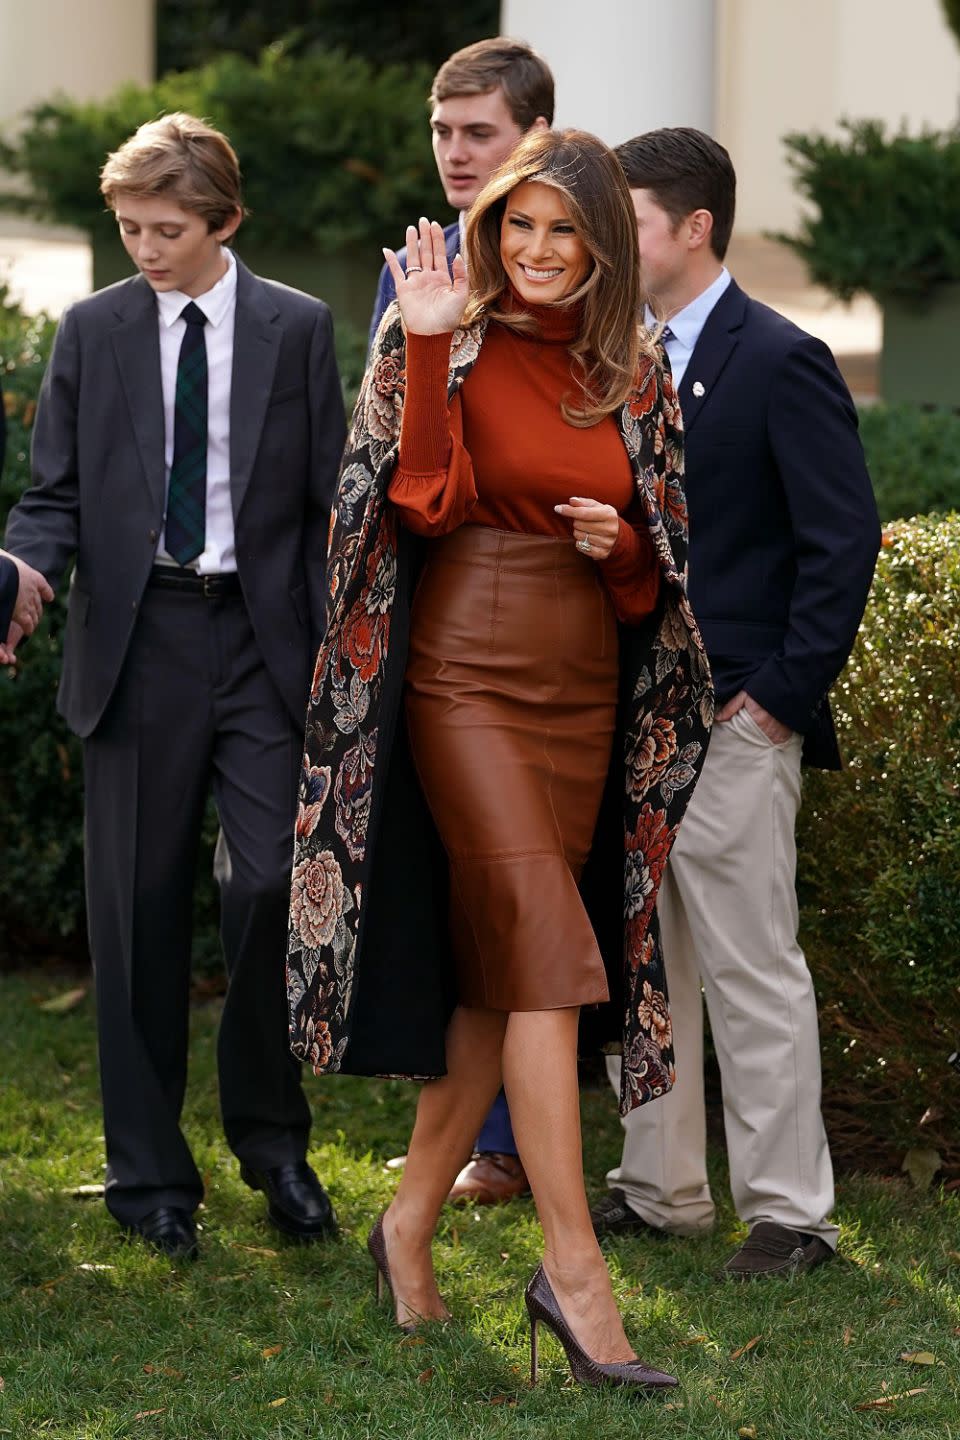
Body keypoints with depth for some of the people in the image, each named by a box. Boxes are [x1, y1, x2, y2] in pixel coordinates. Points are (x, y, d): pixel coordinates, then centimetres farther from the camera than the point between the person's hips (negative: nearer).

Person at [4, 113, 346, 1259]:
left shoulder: (297, 330, 5)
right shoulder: (93, 332, 6)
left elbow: (328, 505, 6)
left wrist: (335, 665, -1)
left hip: (262, 639, -1)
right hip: (137, 642, 1)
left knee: (271, 885, -12)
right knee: (139, 910, 4)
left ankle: (269, 1132, 10)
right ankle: (149, 1172, 16)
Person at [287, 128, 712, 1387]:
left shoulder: (631, 373, 11)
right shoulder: (454, 347, -3)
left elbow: (659, 558, 16)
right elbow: (427, 501, -16)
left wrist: (620, 542, -6)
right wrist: (429, 349, -23)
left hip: (587, 689, 5)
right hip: (471, 678, -5)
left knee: (501, 972, 8)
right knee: (545, 949, -15)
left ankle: (412, 1220, 22)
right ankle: (572, 1268, -16)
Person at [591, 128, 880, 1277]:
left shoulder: (780, 362, -11)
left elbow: (845, 537, -13)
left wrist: (785, 693, -15)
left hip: (732, 722, -8)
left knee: (751, 969, -3)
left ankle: (788, 1210, 5)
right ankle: (661, 1187, 25)